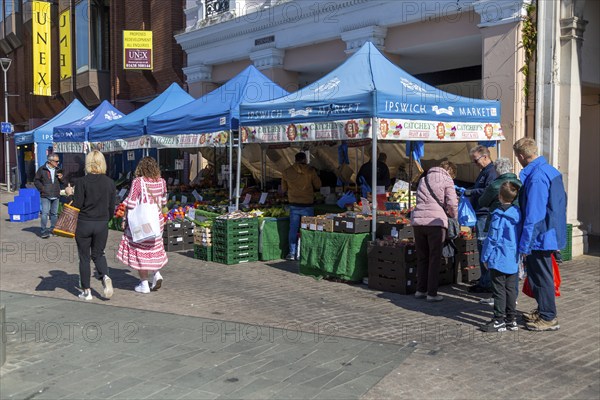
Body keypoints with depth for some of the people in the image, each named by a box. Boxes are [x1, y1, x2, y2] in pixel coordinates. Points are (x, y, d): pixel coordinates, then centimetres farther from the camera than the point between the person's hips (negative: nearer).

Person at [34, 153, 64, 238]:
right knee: (45, 213, -9)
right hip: (45, 196, -5)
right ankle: (43, 231, -4)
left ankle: (53, 229, 23)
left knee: (54, 213, 11)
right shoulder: (42, 169, -3)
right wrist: (42, 188, -8)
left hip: (56, 196, 5)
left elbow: (63, 182, 19)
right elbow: (36, 180, 3)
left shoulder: (58, 170, 11)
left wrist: (61, 178, -3)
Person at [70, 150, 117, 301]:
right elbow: (112, 208, 4)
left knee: (84, 257, 10)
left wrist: (70, 194, 6)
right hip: (102, 224, 3)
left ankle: (86, 291, 13)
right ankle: (105, 277, -8)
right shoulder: (110, 182, -1)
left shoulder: (82, 182, -11)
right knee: (98, 254, 19)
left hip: (84, 224, -3)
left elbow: (77, 205, -12)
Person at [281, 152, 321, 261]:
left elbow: (284, 188, 11)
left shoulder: (287, 172, 2)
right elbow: (318, 185, 1)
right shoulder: (310, 171, -7)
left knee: (293, 229, 9)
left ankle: (292, 253, 11)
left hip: (294, 205, 2)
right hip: (307, 205, -2)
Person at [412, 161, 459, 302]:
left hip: (418, 221, 5)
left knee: (421, 258, 15)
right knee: (435, 259, 3)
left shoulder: (424, 179, 23)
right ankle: (432, 293, 4)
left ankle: (420, 290, 19)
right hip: (435, 222, -5)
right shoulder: (446, 180, 4)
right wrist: (453, 216, 16)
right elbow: (452, 203, -4)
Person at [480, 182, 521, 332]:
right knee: (511, 289, 12)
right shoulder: (518, 213, 5)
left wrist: (485, 257, -5)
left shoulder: (497, 215, -15)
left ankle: (499, 320, 5)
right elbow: (521, 236, 12)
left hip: (498, 259, -7)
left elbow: (492, 239, -13)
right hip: (513, 260, 7)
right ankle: (511, 319, 18)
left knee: (499, 290, 0)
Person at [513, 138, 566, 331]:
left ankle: (548, 318, 14)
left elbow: (533, 215, -24)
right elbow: (560, 202, 17)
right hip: (551, 233, 10)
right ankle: (543, 310, 33)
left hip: (539, 237, -10)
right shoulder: (551, 170, 7)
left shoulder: (536, 177, -23)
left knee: (541, 277, 3)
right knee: (539, 275, 21)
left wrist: (524, 245, -19)